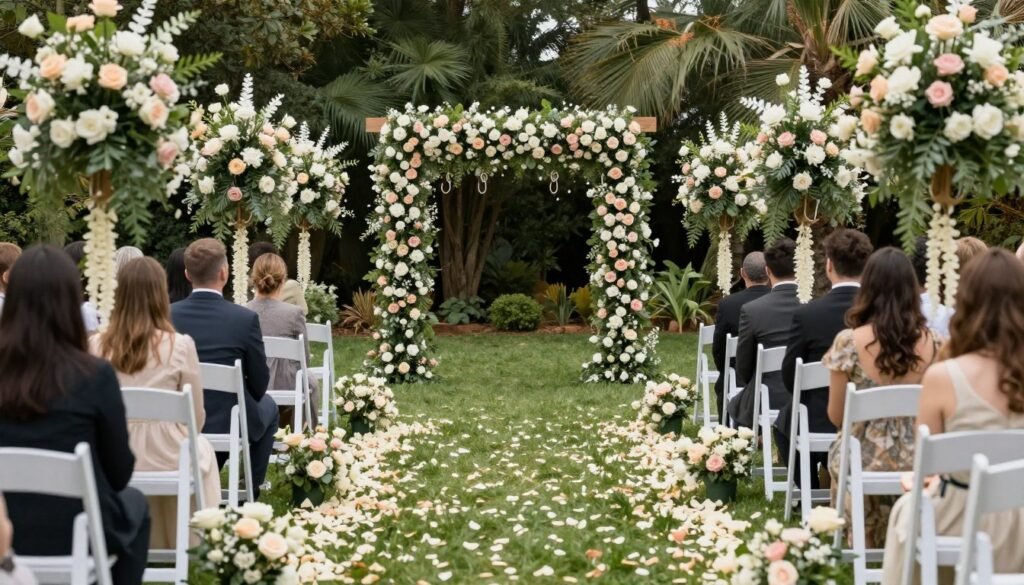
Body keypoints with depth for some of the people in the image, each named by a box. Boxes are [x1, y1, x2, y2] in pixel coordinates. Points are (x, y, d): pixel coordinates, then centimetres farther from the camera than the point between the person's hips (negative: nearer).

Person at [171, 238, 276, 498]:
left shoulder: (168, 315, -10)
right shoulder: (245, 318, -19)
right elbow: (259, 384, -8)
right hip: (230, 423, -3)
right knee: (268, 406, 30)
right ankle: (250, 488, 31)